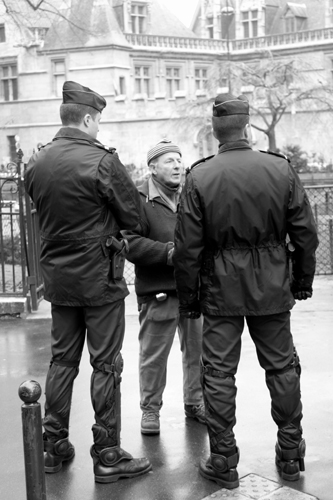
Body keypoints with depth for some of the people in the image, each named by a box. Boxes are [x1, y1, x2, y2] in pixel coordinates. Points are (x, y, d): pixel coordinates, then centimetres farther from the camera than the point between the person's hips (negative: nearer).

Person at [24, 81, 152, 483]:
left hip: (56, 274, 6)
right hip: (99, 276, -6)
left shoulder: (36, 163, 3)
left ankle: (53, 446, 26)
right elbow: (134, 217, -10)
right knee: (106, 365, 3)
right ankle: (107, 455, 12)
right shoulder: (102, 161, -16)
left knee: (62, 360, 17)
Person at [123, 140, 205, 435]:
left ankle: (195, 403, 32)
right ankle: (150, 409, 23)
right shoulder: (138, 200, -6)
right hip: (158, 292, -5)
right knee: (153, 355, 5)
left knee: (199, 350, 14)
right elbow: (130, 243, -13)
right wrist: (169, 253, -19)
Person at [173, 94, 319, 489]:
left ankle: (224, 461, 16)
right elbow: (305, 234, 0)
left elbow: (187, 248, -7)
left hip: (221, 290, -2)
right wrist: (303, 280, 13)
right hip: (272, 287, 2)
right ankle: (290, 453, 27)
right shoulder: (281, 169, -4)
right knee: (282, 367, 15)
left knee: (218, 372, 8)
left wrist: (188, 298, 3)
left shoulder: (199, 178, -9)